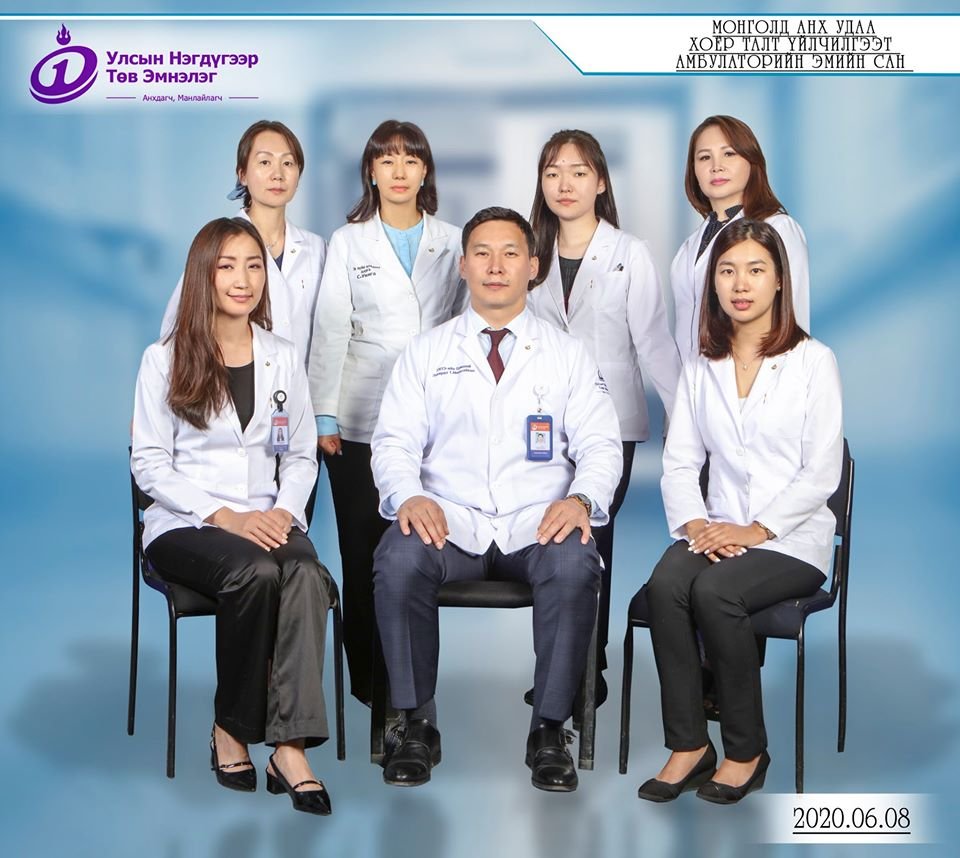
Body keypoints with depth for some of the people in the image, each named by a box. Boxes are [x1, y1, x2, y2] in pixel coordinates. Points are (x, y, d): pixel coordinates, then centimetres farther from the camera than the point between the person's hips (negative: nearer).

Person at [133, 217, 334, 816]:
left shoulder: (284, 359, 16)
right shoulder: (165, 360, 5)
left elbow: (302, 456, 13)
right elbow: (150, 464, -1)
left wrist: (285, 510, -9)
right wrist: (224, 516, -15)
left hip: (269, 520, 3)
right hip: (185, 525, -2)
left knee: (308, 575, -33)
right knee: (257, 571, -35)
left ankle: (291, 744, -37)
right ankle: (231, 729, -16)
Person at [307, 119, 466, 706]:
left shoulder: (451, 243, 11)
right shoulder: (348, 243, 9)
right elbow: (330, 332, 4)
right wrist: (324, 416, -2)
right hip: (362, 418, 0)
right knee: (363, 548, 0)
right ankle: (368, 678, 10)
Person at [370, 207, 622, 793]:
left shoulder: (568, 355, 15)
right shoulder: (426, 353, 15)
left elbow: (600, 445, 7)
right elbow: (395, 441, 7)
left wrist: (581, 498, -16)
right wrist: (409, 496, -15)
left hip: (540, 524, 0)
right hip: (447, 520, 0)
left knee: (575, 566, -34)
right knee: (399, 562, -32)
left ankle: (549, 731, -17)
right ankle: (418, 725, -14)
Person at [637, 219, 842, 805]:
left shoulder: (813, 361, 1)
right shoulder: (701, 367, 14)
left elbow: (822, 472, -6)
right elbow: (680, 461, 9)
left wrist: (757, 530, -15)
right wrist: (694, 523, -10)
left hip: (792, 538, -4)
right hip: (717, 531, 4)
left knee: (715, 592, -32)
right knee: (666, 585, -28)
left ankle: (747, 752, -15)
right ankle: (688, 746, -18)